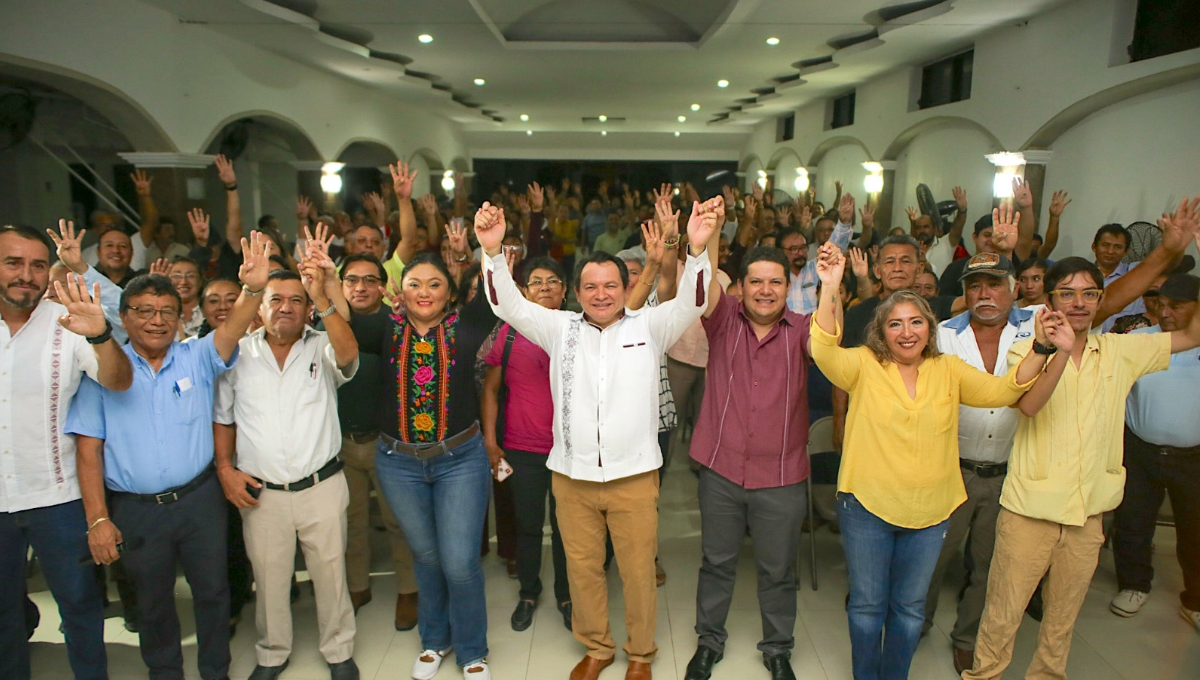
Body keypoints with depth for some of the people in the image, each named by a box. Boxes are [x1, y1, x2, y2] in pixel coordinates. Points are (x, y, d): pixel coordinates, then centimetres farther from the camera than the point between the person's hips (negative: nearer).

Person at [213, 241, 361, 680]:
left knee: (330, 572, 10)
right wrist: (224, 468, 1)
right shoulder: (238, 354, 3)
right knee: (269, 577, 14)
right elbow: (221, 417, 12)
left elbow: (348, 355, -29)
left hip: (322, 486, -1)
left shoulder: (322, 349, -4)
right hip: (261, 492, 2)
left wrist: (323, 298, -40)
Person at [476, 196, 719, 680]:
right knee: (582, 568, 16)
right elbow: (508, 304, -5)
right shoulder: (561, 329, 2)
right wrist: (492, 251, -22)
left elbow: (690, 303, -15)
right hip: (572, 476, 2)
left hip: (634, 476, -2)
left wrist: (697, 248, -34)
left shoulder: (649, 327, -2)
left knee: (638, 570, 11)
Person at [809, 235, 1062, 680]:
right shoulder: (864, 366, -9)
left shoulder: (948, 369, 3)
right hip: (867, 508, -3)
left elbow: (1001, 391, -6)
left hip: (930, 511, 3)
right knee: (867, 604, 13)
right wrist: (829, 289, -40)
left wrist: (1041, 350, -21)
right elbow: (824, 353, -27)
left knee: (910, 607, 19)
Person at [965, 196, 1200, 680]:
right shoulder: (1027, 351, -8)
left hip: (1088, 513, 4)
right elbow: (1029, 404, -24)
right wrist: (1061, 347, -35)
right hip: (1029, 508, -3)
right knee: (1002, 615, 5)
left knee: (1062, 620, 19)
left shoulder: (1119, 352, 4)